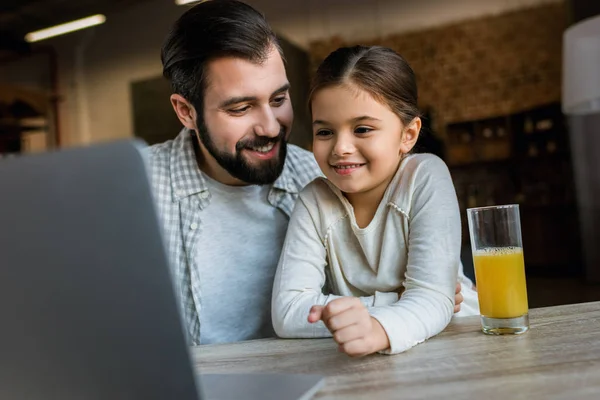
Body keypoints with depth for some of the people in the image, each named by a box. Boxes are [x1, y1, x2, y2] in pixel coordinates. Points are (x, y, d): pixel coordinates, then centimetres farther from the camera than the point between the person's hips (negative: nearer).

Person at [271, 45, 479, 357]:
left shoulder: (426, 178, -15)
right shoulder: (315, 200, -9)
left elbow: (433, 298, -22)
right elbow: (287, 313, -18)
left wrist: (379, 329, -43)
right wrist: (404, 304, -23)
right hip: (363, 367, 2)